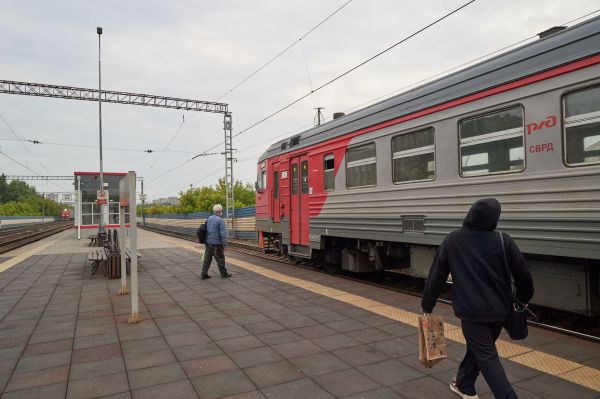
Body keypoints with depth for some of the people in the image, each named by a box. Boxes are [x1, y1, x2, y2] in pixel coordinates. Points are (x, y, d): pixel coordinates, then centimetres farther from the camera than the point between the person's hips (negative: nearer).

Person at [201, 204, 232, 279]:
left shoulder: (208, 219, 9)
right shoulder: (220, 220, -15)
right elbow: (223, 233, -18)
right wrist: (224, 244, -14)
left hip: (208, 243, 7)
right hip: (217, 243, -7)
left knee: (207, 259, 10)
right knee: (220, 259, 5)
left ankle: (204, 274, 10)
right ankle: (223, 274, 17)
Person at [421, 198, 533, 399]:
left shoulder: (453, 240, -5)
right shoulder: (504, 241, -5)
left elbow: (436, 275, -2)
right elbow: (524, 276, 1)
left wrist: (427, 305, 7)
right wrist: (523, 299, 21)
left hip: (471, 310, -3)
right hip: (499, 310, 4)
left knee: (487, 358, 3)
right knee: (477, 348, 22)